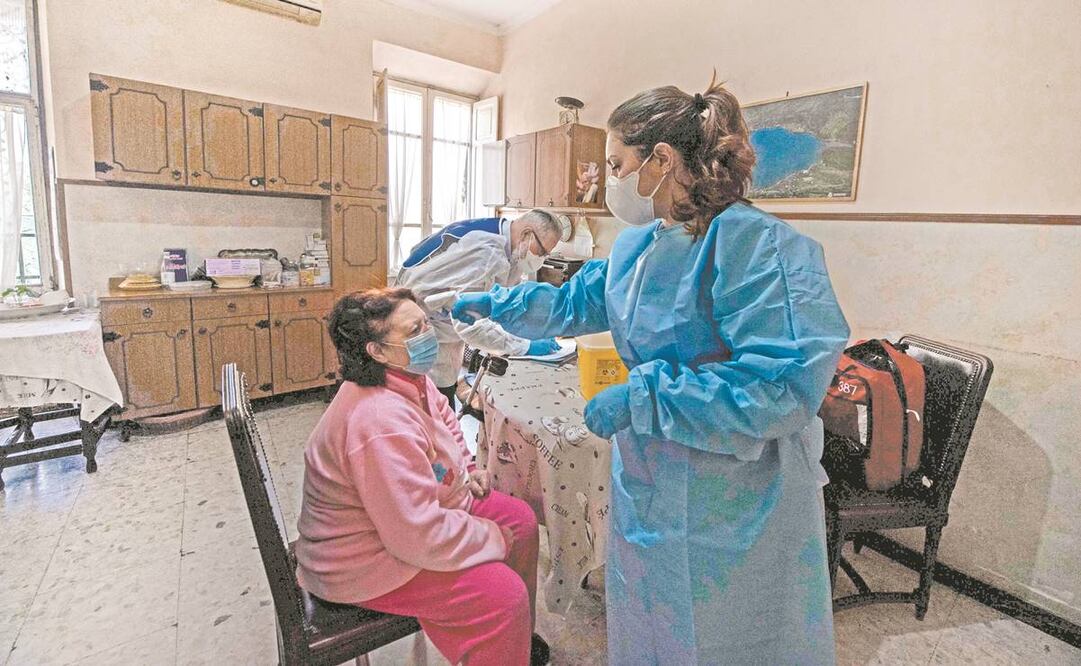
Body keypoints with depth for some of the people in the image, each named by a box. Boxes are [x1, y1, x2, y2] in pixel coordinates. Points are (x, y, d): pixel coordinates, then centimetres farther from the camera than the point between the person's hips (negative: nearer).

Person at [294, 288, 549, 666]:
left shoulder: (408, 380, -5)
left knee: (521, 519, 8)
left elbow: (443, 417, 19)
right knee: (504, 593, -21)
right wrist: (494, 538, -19)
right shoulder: (382, 422, -35)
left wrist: (465, 469, 6)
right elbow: (422, 537, -34)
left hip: (419, 511, 10)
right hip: (366, 562, -9)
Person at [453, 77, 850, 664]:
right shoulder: (638, 243, 2)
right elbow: (577, 302, 16)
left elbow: (788, 385, -30)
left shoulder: (756, 244, -25)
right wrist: (494, 304, 15)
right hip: (650, 483, 7)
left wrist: (642, 397, -28)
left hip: (735, 498, -7)